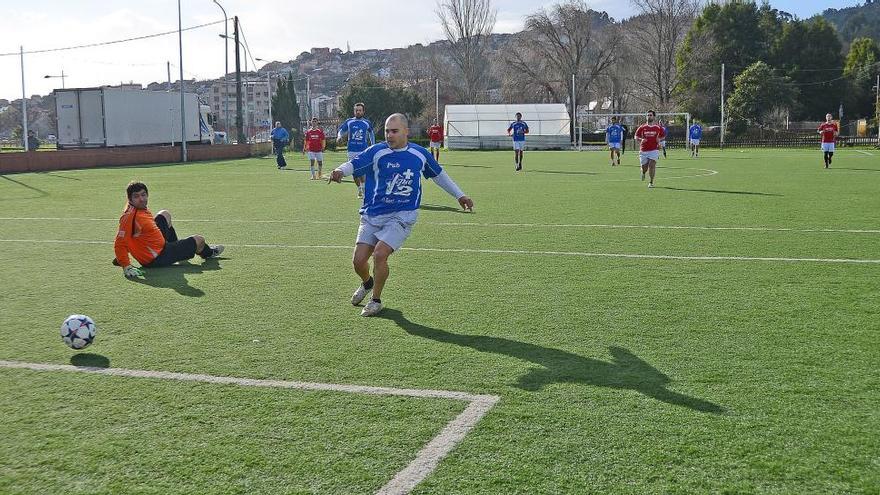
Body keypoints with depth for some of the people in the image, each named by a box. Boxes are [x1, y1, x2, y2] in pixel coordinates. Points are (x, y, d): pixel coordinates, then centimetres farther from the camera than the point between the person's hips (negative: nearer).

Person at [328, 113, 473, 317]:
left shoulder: (420, 154, 3)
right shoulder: (376, 152, -4)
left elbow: (439, 175, 19)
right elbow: (353, 164, -16)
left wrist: (459, 195, 22)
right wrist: (340, 171, -39)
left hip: (402, 216, -1)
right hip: (372, 214, 1)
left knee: (379, 254, -20)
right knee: (359, 260, -3)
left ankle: (376, 300, 3)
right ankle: (367, 283, 35)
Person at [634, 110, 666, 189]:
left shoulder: (658, 128, 3)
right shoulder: (642, 127, 3)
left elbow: (663, 135, 17)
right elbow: (636, 137, 6)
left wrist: (659, 139, -4)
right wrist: (641, 139, -15)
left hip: (654, 150, -1)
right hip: (643, 151, 1)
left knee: (652, 165, -16)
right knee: (644, 167, 4)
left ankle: (651, 182, -2)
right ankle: (643, 172, 43)